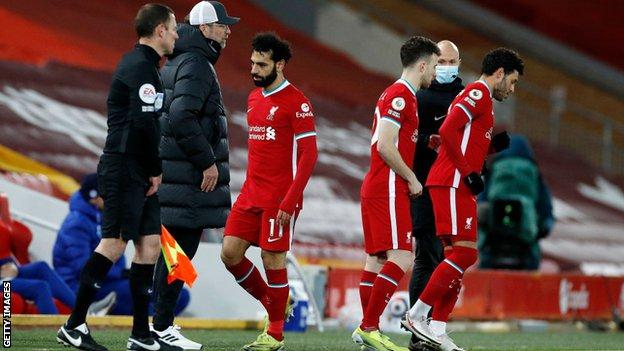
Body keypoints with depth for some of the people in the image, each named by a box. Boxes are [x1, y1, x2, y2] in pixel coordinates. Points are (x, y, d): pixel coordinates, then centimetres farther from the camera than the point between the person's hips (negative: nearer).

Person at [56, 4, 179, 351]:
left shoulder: (140, 63, 20)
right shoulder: (141, 67, -13)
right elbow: (144, 123, -21)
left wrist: (153, 170, 13)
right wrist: (156, 170, -12)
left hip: (138, 174, 10)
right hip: (125, 168, -10)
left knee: (150, 243, 7)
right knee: (115, 243, -11)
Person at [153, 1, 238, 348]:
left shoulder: (176, 64, 18)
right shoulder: (196, 65, -14)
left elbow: (169, 116, 22)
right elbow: (181, 119, -25)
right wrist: (208, 162, -19)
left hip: (174, 173, 10)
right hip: (191, 177, -10)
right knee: (182, 250, -8)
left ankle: (162, 322, 18)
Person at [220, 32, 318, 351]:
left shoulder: (296, 103, -11)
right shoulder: (253, 98, 14)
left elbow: (309, 155, -14)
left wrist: (289, 201, -18)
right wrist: (249, 189, 17)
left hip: (279, 199, -8)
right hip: (250, 194, 8)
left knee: (273, 259, -3)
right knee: (230, 253, 2)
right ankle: (272, 303, 22)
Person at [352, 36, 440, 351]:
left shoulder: (397, 95, 19)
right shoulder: (400, 96, -13)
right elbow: (386, 147, -20)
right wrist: (411, 178, -11)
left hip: (375, 188, 11)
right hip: (388, 190, -11)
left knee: (376, 259, 9)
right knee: (400, 258, -14)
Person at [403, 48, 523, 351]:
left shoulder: (478, 97, 25)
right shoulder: (479, 93, -7)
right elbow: (447, 131, -20)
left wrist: (495, 145, 12)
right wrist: (469, 173, -17)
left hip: (456, 186, 11)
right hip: (452, 184, -11)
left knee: (456, 257, 8)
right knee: (464, 253, -15)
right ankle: (417, 315, -14)